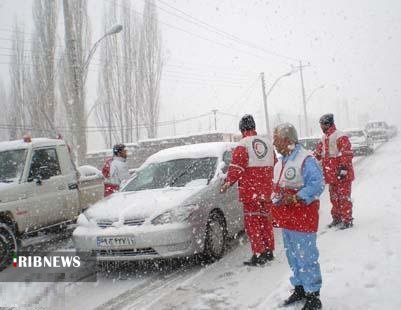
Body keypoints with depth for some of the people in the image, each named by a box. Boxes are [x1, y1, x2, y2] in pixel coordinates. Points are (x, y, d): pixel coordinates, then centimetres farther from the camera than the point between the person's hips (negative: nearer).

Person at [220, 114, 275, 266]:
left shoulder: (243, 144, -11)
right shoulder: (268, 143, 9)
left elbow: (236, 167, -15)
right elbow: (273, 164, 18)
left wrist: (227, 183, -6)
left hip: (250, 190, -6)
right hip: (266, 190, 6)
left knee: (252, 221, 1)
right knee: (265, 219, 16)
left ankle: (258, 254, 0)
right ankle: (269, 251, 23)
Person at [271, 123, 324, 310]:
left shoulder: (306, 159, -16)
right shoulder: (280, 161, 12)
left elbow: (317, 185, -21)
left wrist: (295, 198, -25)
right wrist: (275, 201, 6)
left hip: (303, 217, -9)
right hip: (286, 218, 9)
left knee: (307, 257, -1)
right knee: (292, 256, 18)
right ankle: (299, 288, 33)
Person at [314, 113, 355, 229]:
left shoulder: (340, 137, -15)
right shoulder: (324, 138, 12)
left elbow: (347, 154, -20)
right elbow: (318, 153, 20)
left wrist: (343, 169, -23)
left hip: (342, 175, -8)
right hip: (331, 175, 8)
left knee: (344, 198, -1)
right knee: (334, 198, 15)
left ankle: (347, 220, 7)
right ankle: (336, 218, 25)